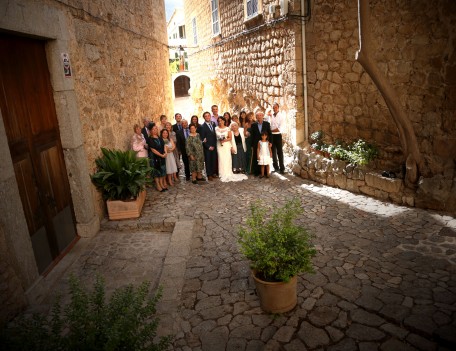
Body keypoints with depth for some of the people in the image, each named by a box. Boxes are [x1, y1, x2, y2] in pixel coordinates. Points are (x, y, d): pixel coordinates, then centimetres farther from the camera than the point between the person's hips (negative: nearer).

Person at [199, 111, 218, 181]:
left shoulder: (213, 124, 9)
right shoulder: (202, 126, -6)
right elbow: (202, 139, -8)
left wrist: (214, 145, 5)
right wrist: (208, 146, -11)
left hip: (214, 146, 4)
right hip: (207, 147, -4)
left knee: (214, 160, 5)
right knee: (208, 161, 2)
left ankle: (214, 173, 17)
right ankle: (209, 175, 10)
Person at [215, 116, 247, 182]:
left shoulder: (227, 128, 2)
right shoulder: (216, 129, 6)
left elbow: (230, 138, 0)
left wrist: (225, 140, -14)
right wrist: (219, 140, -8)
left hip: (226, 145, -1)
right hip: (219, 145, 1)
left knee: (227, 158, -3)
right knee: (221, 158, -2)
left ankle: (228, 173, 5)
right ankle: (223, 174, 5)